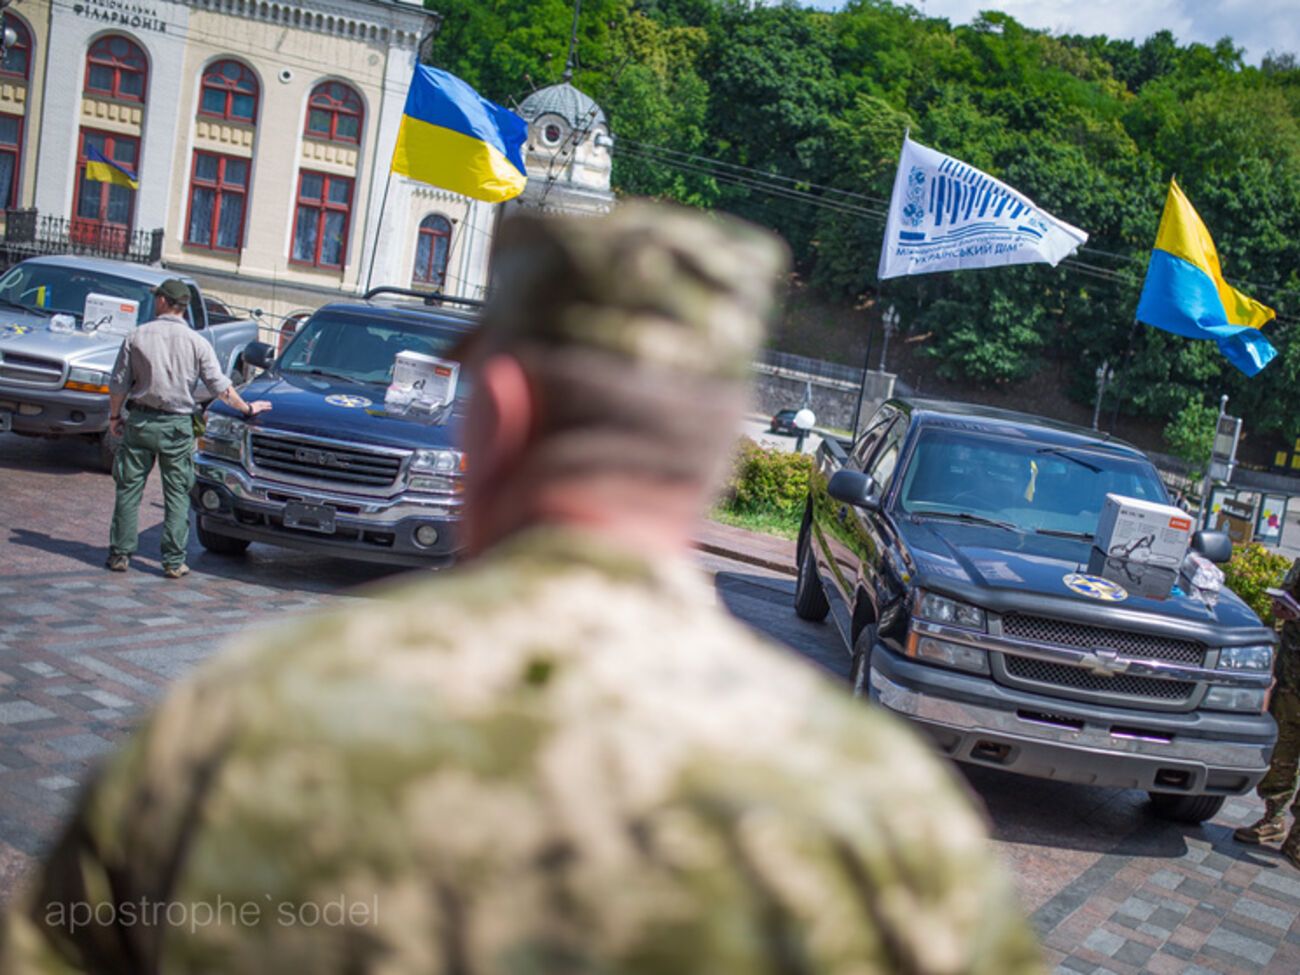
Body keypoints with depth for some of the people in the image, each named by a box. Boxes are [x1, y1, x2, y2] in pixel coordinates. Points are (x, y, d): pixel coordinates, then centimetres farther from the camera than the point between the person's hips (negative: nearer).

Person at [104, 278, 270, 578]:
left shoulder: (136, 337, 0)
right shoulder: (196, 343, -2)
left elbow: (118, 385, 3)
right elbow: (220, 387, -2)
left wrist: (114, 416, 16)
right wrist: (248, 408, 10)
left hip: (140, 421, 1)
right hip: (177, 426, 0)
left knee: (129, 489, 10)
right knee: (177, 495, 6)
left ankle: (120, 554, 13)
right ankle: (174, 561, 5)